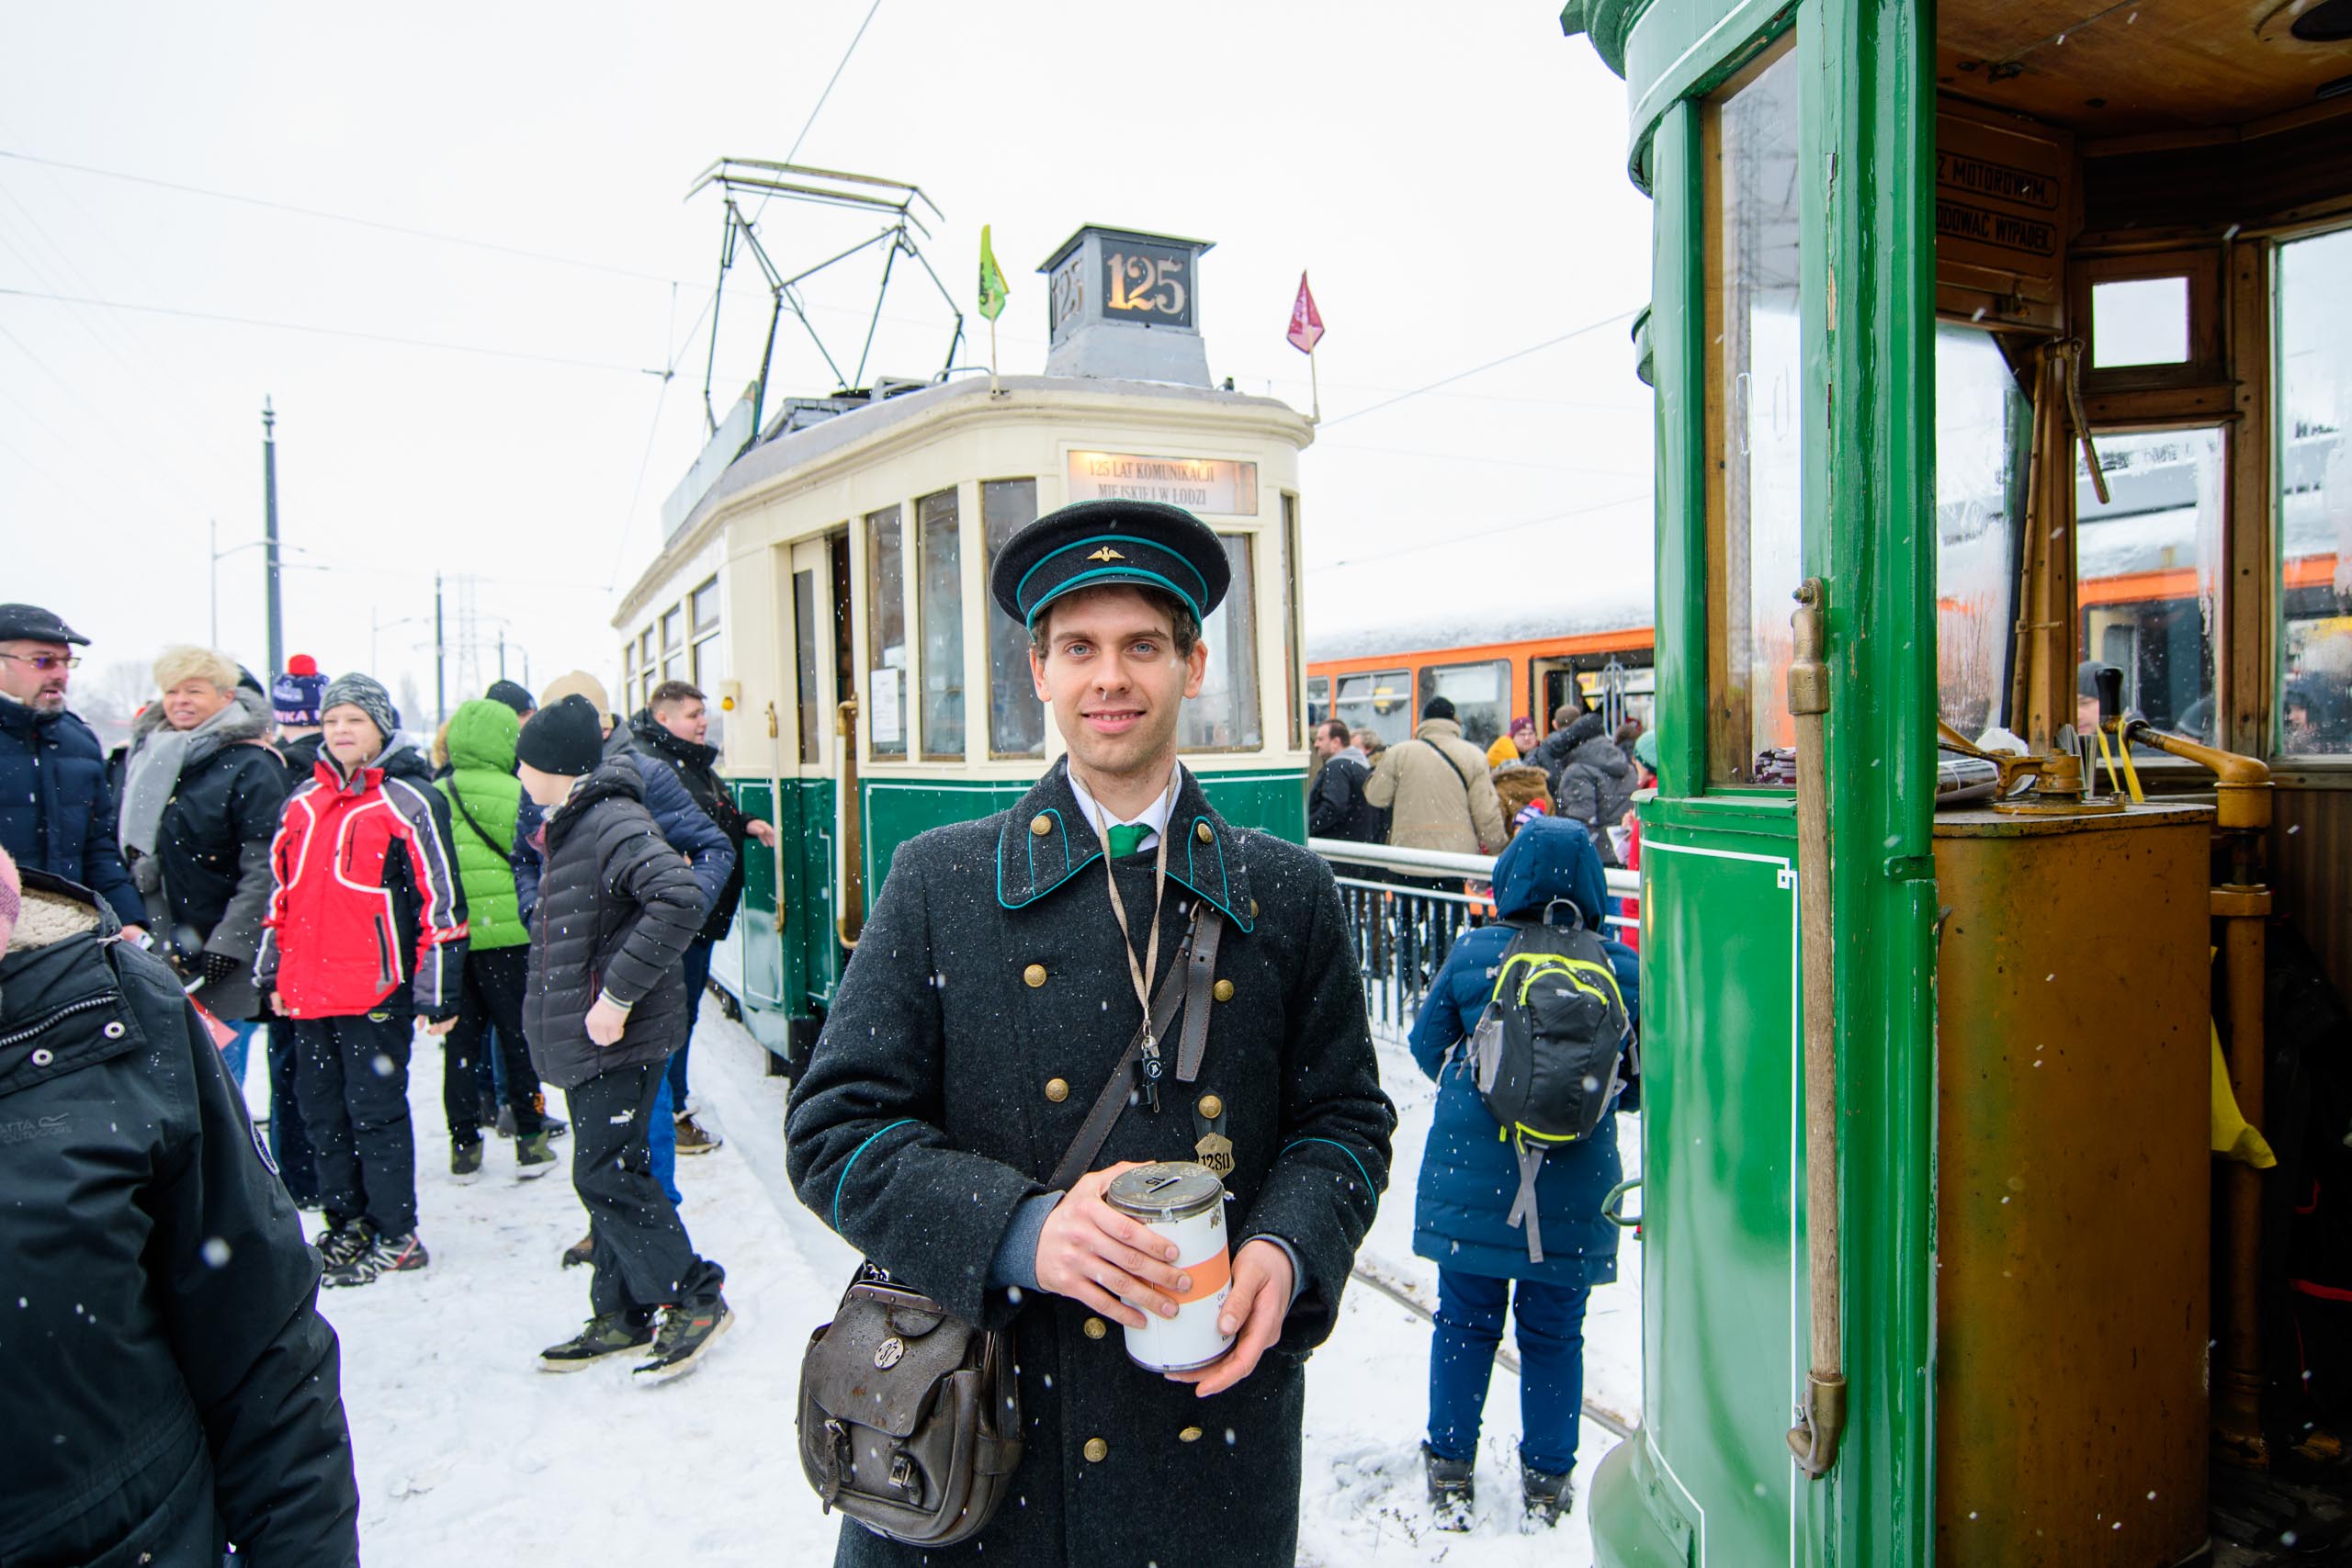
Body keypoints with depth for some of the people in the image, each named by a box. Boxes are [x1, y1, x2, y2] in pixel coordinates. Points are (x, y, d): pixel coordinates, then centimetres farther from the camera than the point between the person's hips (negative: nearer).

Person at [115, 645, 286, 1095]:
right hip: (153, 958, 6)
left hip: (221, 973, -6)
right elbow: (125, 849, 20)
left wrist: (224, 949, -16)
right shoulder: (144, 755, 12)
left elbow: (263, 872, -13)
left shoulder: (250, 768, -9)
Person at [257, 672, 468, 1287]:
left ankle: (395, 1237, 13)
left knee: (376, 1110, 0)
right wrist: (272, 972, 19)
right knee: (321, 1109, 15)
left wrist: (437, 993, -12)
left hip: (377, 989, -7)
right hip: (309, 990, 7)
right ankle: (346, 1224, 29)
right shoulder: (303, 801, 13)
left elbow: (441, 901, -9)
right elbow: (282, 890, 22)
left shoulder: (408, 801, -7)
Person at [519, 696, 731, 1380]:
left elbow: (680, 900, -32)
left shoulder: (613, 824, -18)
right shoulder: (569, 826, 14)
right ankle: (622, 1316, 26)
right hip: (587, 1037, 10)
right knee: (606, 1175, 15)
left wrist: (618, 994, -28)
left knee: (605, 1174, -6)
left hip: (622, 1038, -10)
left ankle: (696, 1298, 7)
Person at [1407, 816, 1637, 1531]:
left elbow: (1428, 1045, 2)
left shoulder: (1472, 953, -11)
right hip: (1572, 1193, 1)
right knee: (1554, 1332, 16)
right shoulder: (1621, 969, -10)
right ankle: (1547, 1479, 29)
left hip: (1471, 1180, 0)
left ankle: (1450, 1472, 26)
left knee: (1464, 1322, 15)